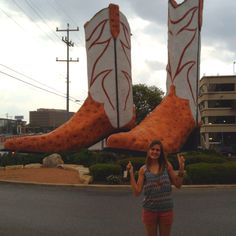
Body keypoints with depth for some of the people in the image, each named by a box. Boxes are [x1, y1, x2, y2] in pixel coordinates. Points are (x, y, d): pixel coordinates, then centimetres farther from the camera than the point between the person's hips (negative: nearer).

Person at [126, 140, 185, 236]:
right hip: (149, 210, 0)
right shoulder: (143, 169, -2)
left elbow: (178, 184, 1)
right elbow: (137, 192, -6)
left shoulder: (167, 166, -1)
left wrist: (181, 168, -10)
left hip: (166, 209, 0)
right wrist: (131, 173, -11)